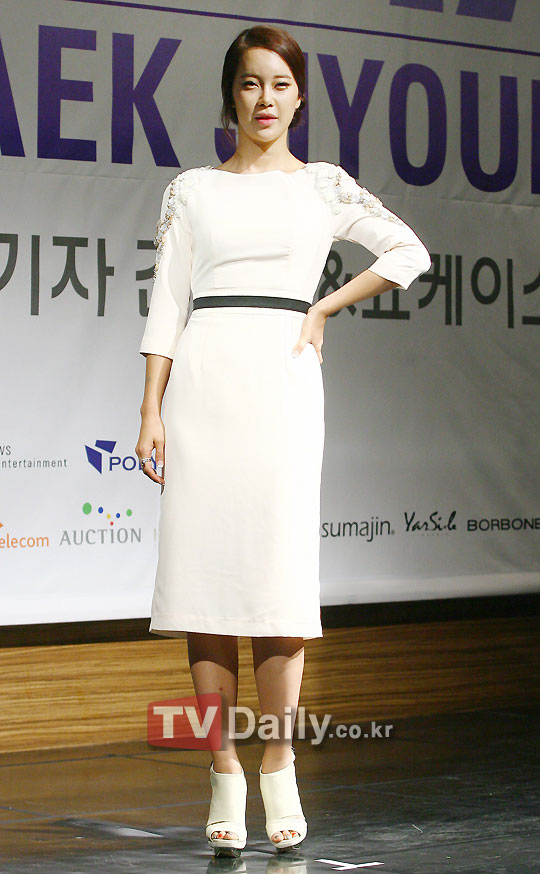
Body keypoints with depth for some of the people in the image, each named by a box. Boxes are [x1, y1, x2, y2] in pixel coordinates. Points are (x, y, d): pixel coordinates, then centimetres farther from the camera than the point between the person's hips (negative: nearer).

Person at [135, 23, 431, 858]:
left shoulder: (323, 185, 11)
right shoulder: (192, 190, 12)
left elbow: (409, 253, 12)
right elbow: (167, 304, 8)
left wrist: (324, 308, 6)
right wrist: (152, 410, 0)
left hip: (283, 377, -1)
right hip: (203, 379, 1)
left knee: (280, 570, -8)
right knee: (203, 571, -3)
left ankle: (278, 771, 0)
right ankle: (224, 776, 2)